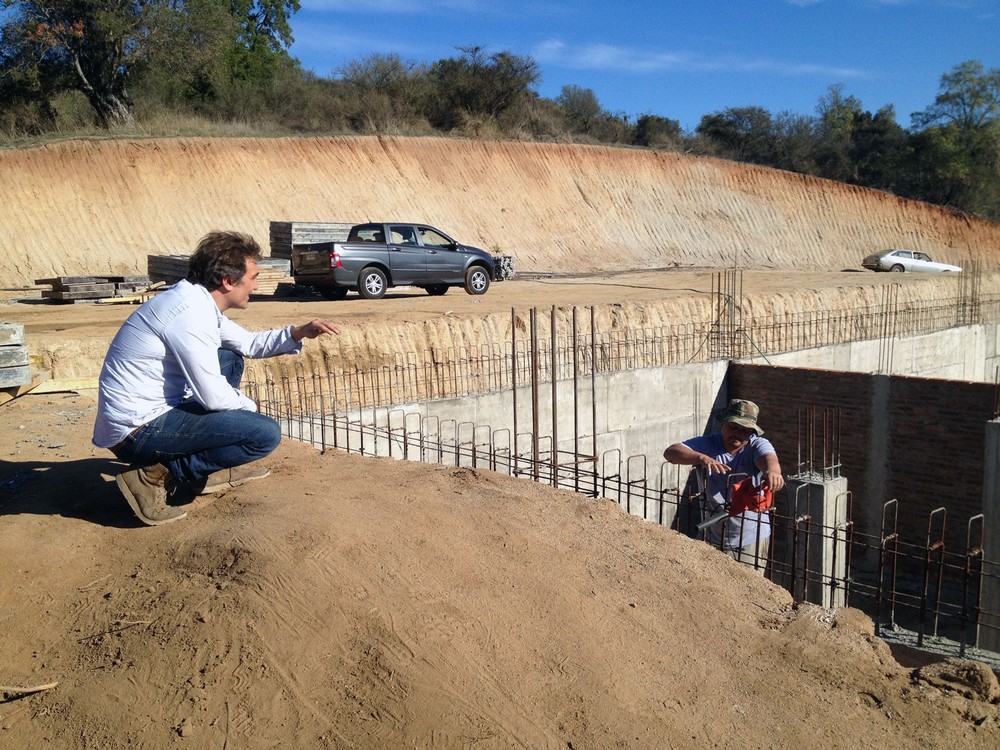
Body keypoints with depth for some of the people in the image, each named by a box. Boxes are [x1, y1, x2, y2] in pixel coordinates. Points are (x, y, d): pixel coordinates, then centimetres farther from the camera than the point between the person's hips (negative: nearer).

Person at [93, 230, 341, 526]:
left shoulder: (198, 302, 9)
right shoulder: (190, 314, -21)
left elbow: (248, 343, 24)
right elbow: (213, 397, -21)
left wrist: (299, 333, 10)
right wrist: (249, 408, -1)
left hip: (148, 412, 10)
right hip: (137, 431, -10)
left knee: (230, 360, 22)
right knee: (266, 433, -15)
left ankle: (211, 471, 19)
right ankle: (158, 475, -8)